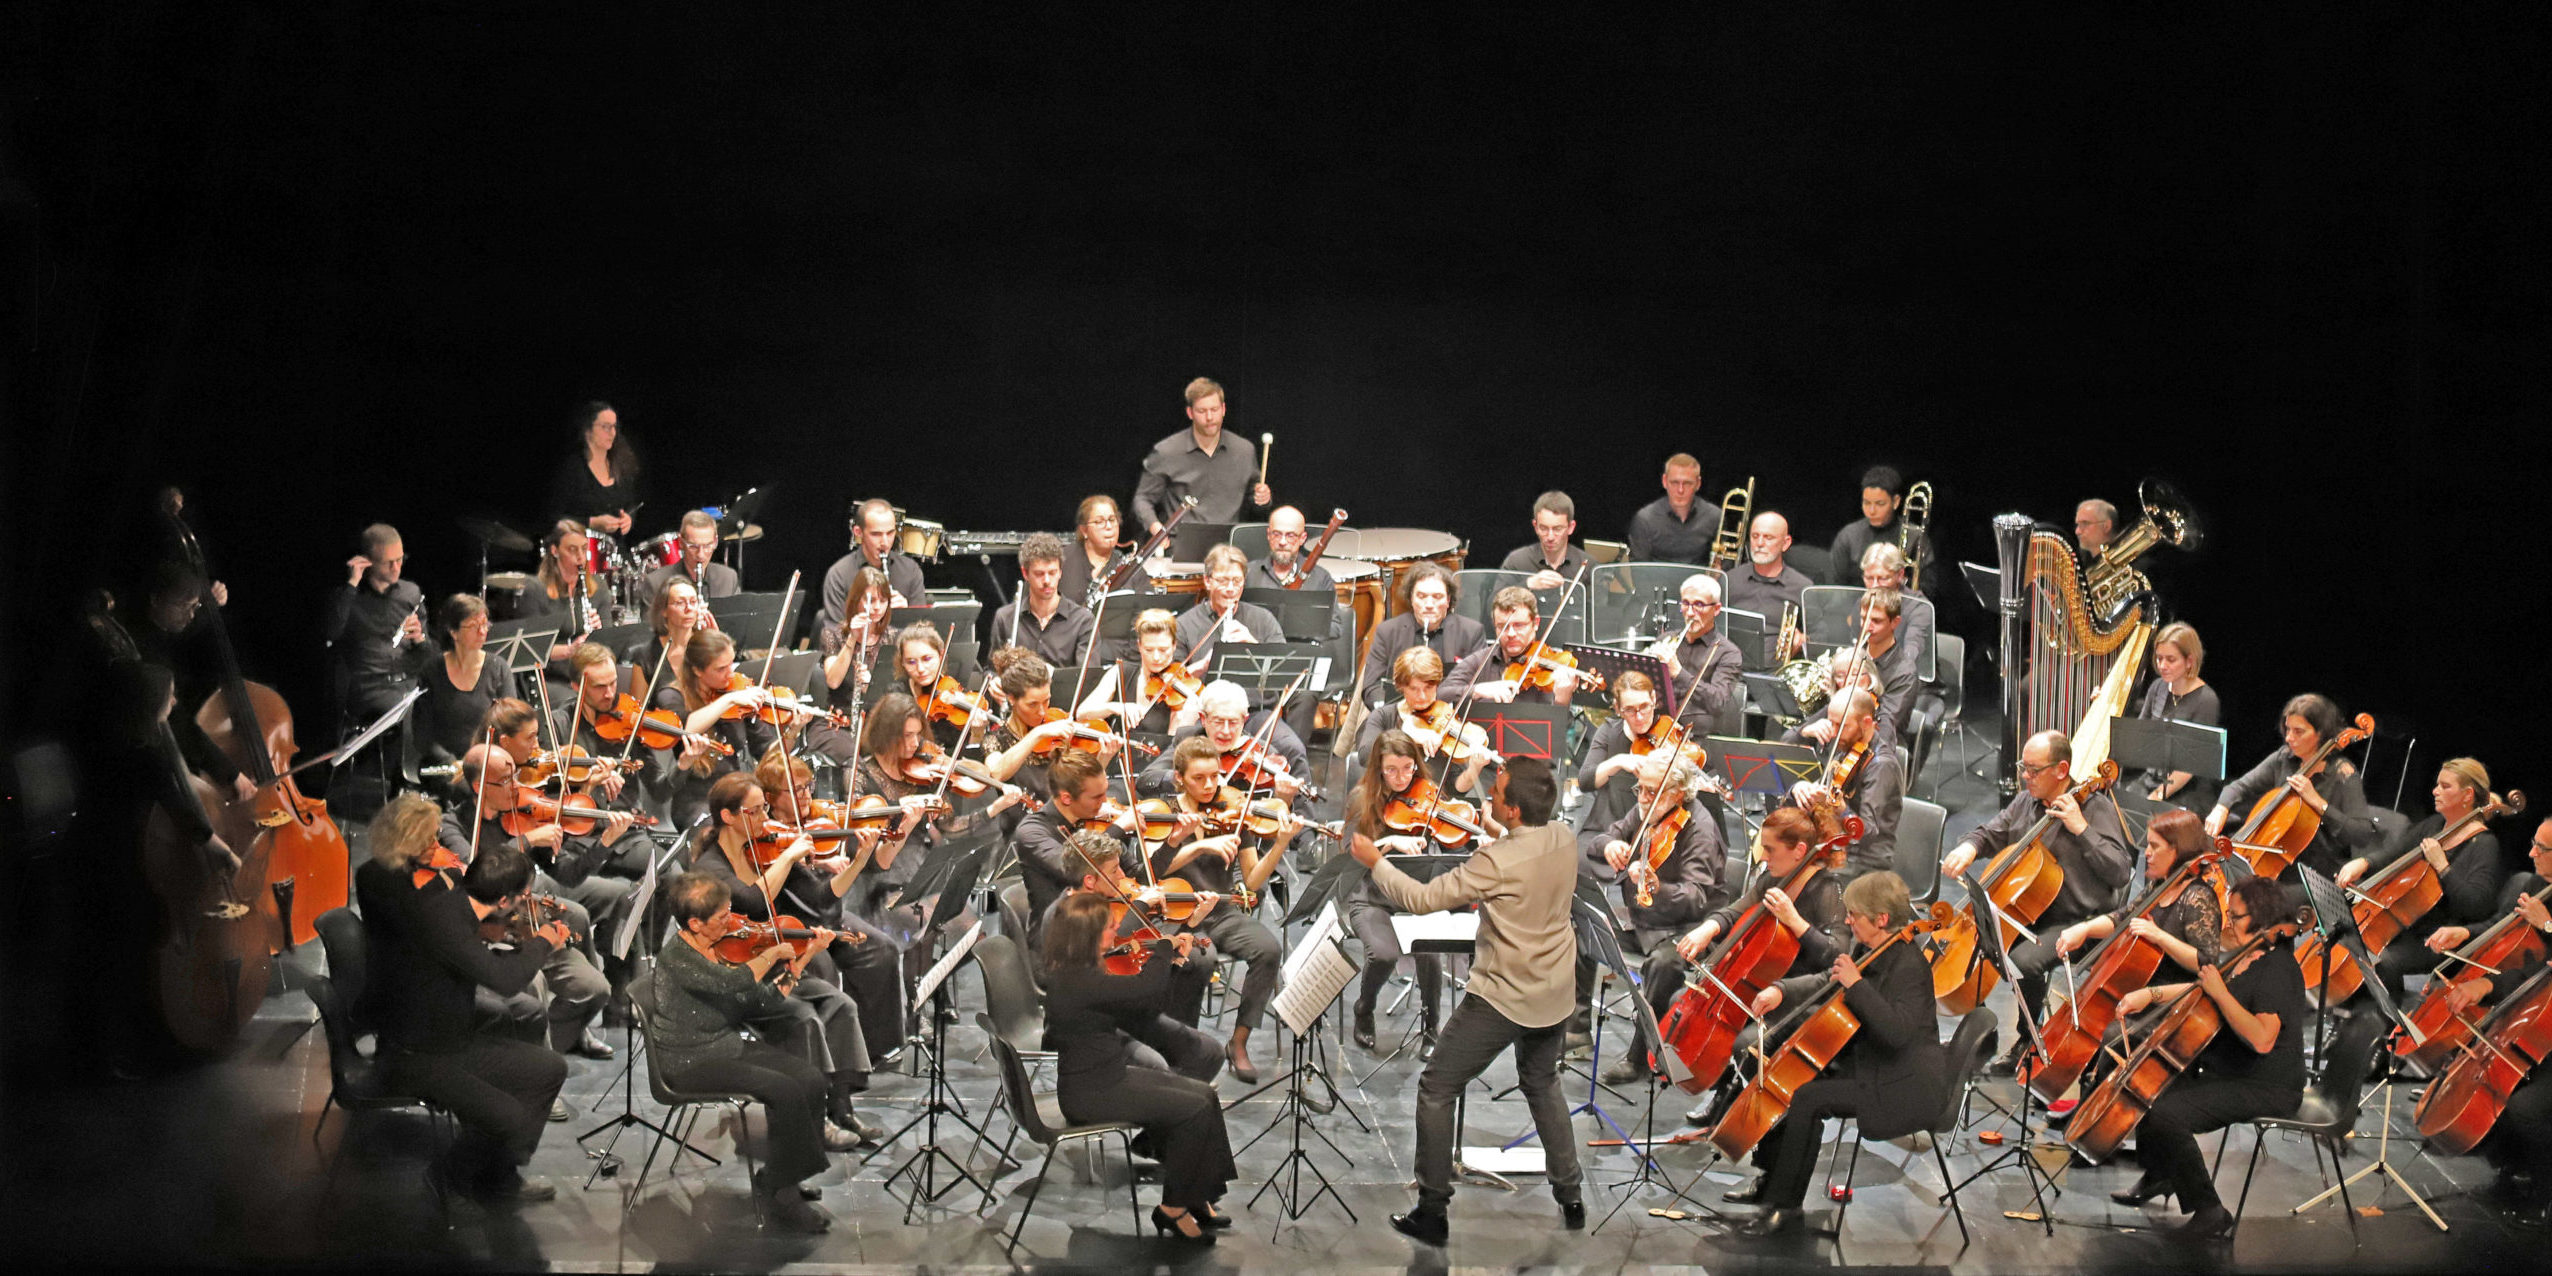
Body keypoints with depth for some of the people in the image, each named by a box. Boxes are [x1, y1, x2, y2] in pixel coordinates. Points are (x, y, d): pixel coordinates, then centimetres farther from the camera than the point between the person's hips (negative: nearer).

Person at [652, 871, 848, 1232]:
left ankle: (776, 1181, -3)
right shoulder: (676, 957, -19)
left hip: (732, 1045, 8)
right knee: (785, 1090, -25)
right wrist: (772, 954, -19)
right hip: (690, 1063, -8)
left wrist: (802, 959, 0)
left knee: (812, 1080, -13)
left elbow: (765, 1003, 7)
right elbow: (735, 982, -35)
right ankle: (778, 1193, -10)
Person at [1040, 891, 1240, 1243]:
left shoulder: (1072, 974, 7)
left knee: (1204, 1094, 6)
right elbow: (1145, 988, -33)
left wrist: (1168, 962, -1)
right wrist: (1166, 947, -13)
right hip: (1089, 1092, -10)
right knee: (1195, 1109, -13)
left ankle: (1195, 1198, 12)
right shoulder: (1076, 982, -26)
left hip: (1106, 1076, 10)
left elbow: (1139, 1018, 9)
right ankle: (1173, 1210, 2)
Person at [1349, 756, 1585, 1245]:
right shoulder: (1564, 839, -7)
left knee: (1435, 1091, 8)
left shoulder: (1498, 861, -28)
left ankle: (1432, 1213, 10)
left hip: (1502, 999, -7)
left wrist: (1375, 862, -10)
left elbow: (1423, 899, -22)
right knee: (1542, 1085, 29)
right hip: (1554, 997, 7)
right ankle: (1570, 1199, 31)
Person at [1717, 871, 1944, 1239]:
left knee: (1807, 1099, -25)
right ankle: (1770, 1180, 21)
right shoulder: (1867, 950, 6)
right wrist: (1781, 991, 1)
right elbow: (1825, 983, 19)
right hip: (1864, 1065, 10)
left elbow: (1897, 1030, -34)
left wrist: (1856, 984, -33)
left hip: (1904, 1085, -10)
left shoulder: (1908, 965, -22)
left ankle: (1784, 1208, -18)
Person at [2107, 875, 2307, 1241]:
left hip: (2265, 1088, -11)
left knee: (2164, 1114, -27)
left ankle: (2209, 1211, -17)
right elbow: (2199, 991, 27)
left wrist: (2220, 992, -29)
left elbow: (2262, 1039, -34)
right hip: (2225, 1074, 11)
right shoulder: (2243, 961, 10)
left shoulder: (2277, 970, -21)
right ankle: (2159, 1177, 33)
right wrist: (2151, 994, 12)